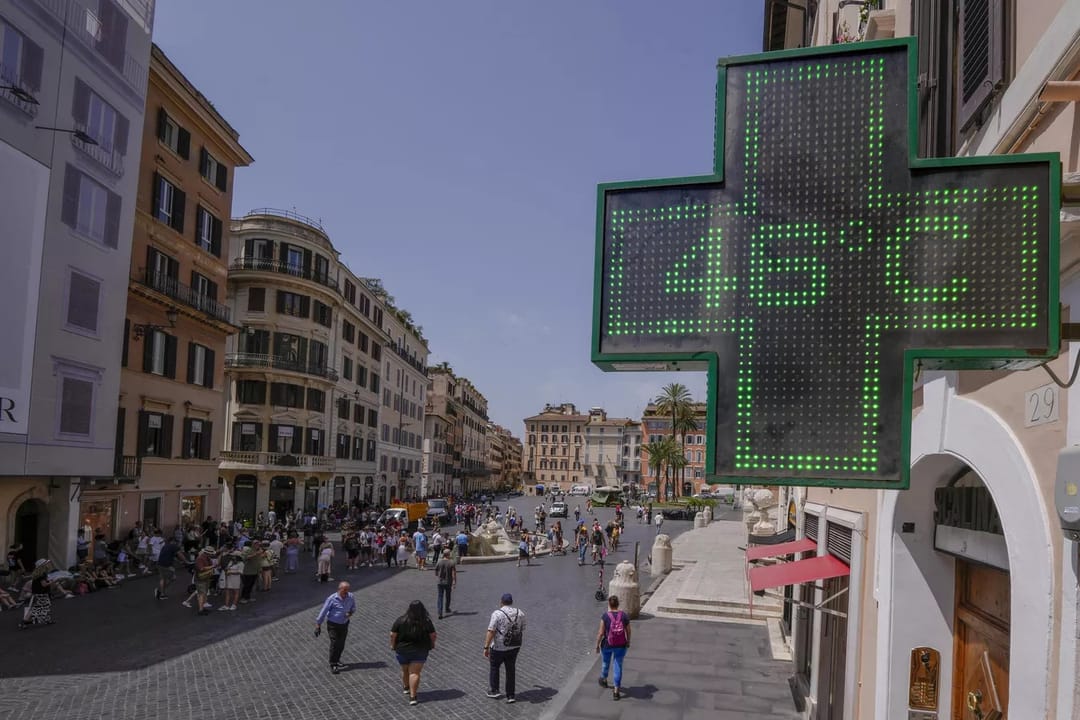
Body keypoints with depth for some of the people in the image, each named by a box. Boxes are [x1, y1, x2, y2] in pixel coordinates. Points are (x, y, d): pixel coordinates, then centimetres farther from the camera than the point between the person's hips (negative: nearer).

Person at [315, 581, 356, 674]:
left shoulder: (351, 597, -8)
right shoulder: (332, 599, -19)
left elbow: (353, 607, 10)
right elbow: (323, 612, -11)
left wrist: (351, 612, -13)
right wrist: (318, 625, -9)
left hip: (344, 624, 4)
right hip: (333, 624, -4)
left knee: (341, 645, 11)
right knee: (334, 644, -9)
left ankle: (337, 659, 35)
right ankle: (333, 665, 3)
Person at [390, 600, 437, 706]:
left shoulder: (400, 621, -13)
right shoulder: (426, 621, -12)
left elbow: (393, 634, -10)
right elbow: (433, 635, -5)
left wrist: (392, 645, 6)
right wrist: (432, 644, 13)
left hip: (402, 650, 1)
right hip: (420, 651, -1)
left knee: (405, 670, 22)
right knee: (415, 673, 1)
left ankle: (406, 687, 44)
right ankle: (412, 697, -6)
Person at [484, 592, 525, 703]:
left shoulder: (497, 614, -16)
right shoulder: (520, 613, 0)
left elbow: (491, 632, -21)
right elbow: (522, 629, 12)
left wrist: (486, 647, -19)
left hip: (499, 647, -4)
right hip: (514, 647, 4)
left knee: (493, 666, 19)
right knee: (511, 669, 16)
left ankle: (493, 690, 23)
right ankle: (510, 695, 18)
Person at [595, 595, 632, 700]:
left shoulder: (605, 616, -18)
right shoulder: (624, 616, -11)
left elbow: (601, 633, -14)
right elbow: (628, 631, -1)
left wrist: (597, 645, -1)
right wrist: (628, 642, 16)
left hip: (607, 645, -1)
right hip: (620, 646, 1)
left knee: (605, 662, 25)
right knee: (618, 666, 11)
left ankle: (604, 680, 50)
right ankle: (616, 691, 11)